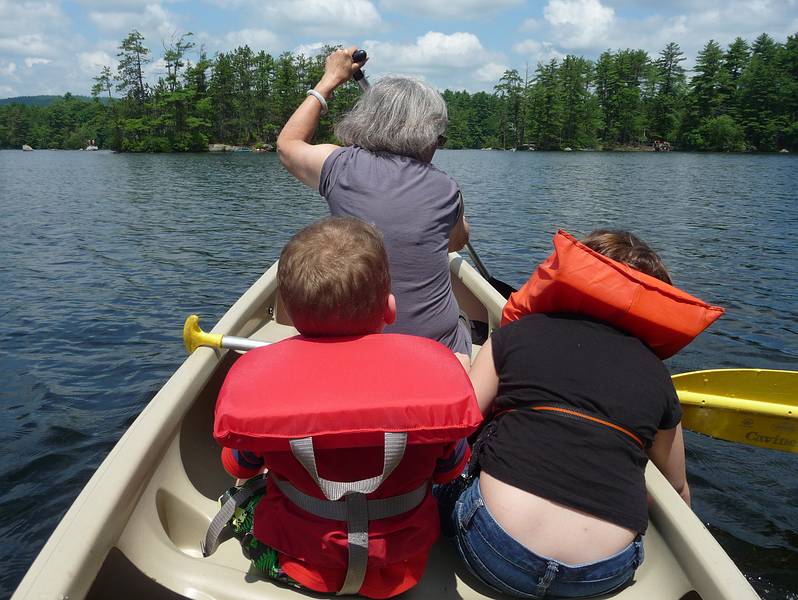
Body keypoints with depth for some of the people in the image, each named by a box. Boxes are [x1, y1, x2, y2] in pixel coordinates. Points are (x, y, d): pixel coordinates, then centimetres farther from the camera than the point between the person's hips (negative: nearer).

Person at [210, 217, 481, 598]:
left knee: (241, 495, 32)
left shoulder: (252, 376, -23)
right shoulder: (435, 367, -24)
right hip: (402, 569, -1)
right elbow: (450, 471, -7)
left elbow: (239, 468, -2)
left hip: (290, 564, 2)